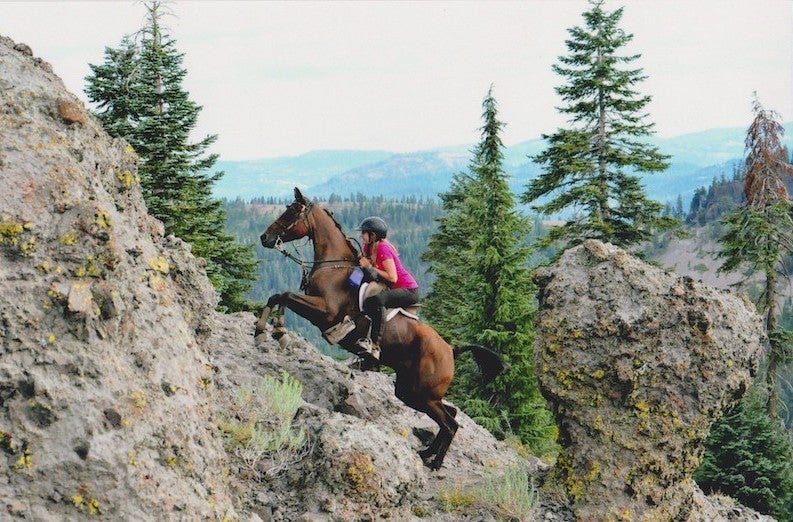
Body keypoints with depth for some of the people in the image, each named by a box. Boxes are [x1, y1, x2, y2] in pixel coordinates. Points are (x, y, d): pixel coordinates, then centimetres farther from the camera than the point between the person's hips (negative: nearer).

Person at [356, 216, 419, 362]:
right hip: (395, 290, 11)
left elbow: (392, 278, -23)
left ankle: (374, 346, -41)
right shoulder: (368, 247, 8)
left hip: (408, 291, -11)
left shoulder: (383, 248, -19)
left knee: (376, 300, -35)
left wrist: (370, 267, -18)